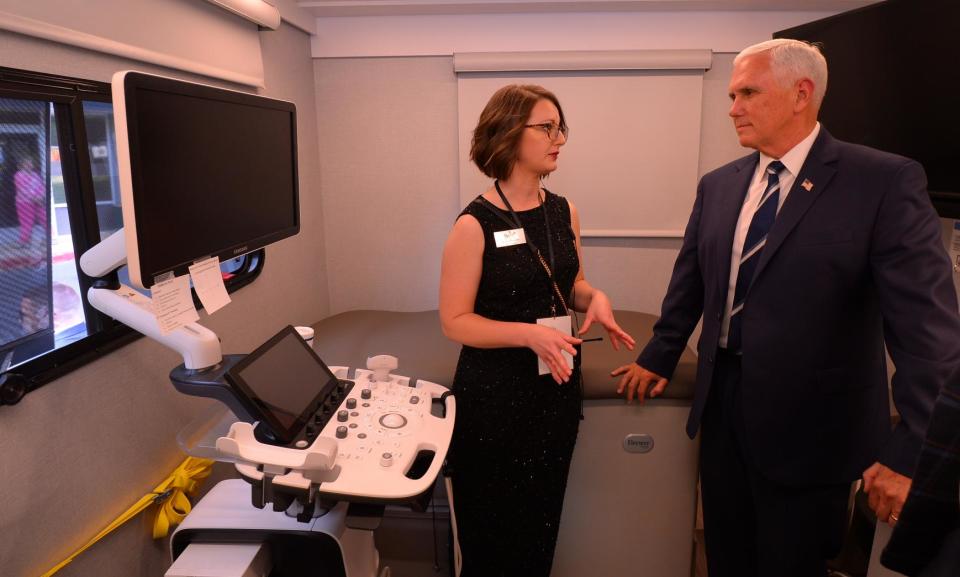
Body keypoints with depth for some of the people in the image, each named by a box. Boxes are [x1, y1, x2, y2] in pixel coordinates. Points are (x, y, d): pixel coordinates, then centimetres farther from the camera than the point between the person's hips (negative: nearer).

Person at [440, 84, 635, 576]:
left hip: (557, 388, 5)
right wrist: (529, 334, -27)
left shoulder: (564, 212, 2)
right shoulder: (476, 225, -15)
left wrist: (595, 298, -8)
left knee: (543, 520, 20)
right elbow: (455, 320, -14)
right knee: (493, 530, 14)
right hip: (496, 394, -5)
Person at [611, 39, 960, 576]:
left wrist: (911, 452, -18)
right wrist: (658, 359, 15)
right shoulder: (718, 185, 4)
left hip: (808, 427, -4)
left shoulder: (885, 181, -12)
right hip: (723, 407, 5)